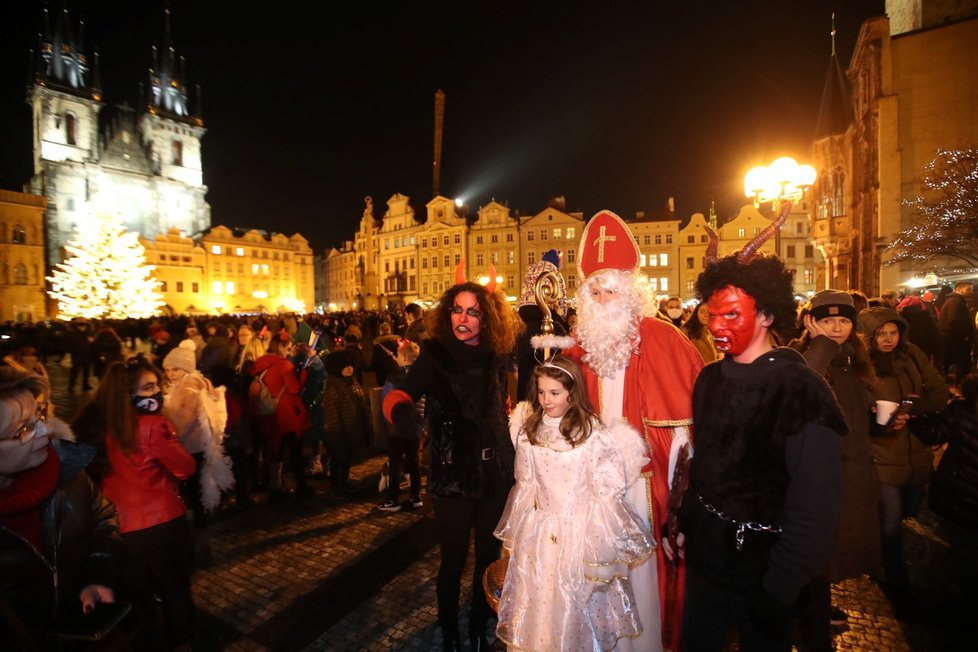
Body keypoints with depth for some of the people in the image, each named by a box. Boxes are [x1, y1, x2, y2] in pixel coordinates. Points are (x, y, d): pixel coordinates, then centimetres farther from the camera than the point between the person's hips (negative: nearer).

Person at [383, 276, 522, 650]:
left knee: (489, 556, 18)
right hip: (452, 475, -2)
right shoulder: (435, 354, -9)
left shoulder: (498, 354, -2)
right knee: (453, 560, 12)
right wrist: (401, 409, -39)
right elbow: (402, 393, -21)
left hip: (495, 472, 3)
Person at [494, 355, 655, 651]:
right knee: (537, 602, 16)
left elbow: (606, 493, -10)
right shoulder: (527, 426, 0)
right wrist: (522, 529, 13)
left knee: (573, 605, 12)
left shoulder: (592, 432, -16)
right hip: (537, 533, 4)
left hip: (579, 533, -4)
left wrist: (603, 547, -8)